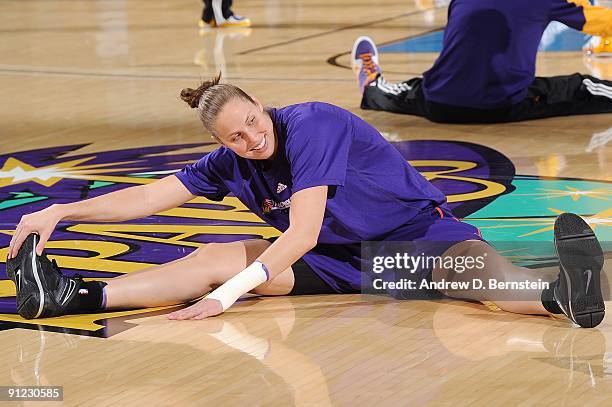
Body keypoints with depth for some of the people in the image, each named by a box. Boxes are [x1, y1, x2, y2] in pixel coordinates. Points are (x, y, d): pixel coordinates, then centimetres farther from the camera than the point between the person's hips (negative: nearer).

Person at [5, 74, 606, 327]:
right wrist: (59, 212, -8)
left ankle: (563, 292, -71)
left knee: (474, 268, -39)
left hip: (417, 232, -5)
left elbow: (302, 233, -29)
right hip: (336, 261, 6)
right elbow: (149, 197, 1)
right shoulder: (231, 162, -2)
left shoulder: (312, 125, -23)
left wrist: (225, 297, -33)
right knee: (213, 257, -9)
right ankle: (73, 296, -21)